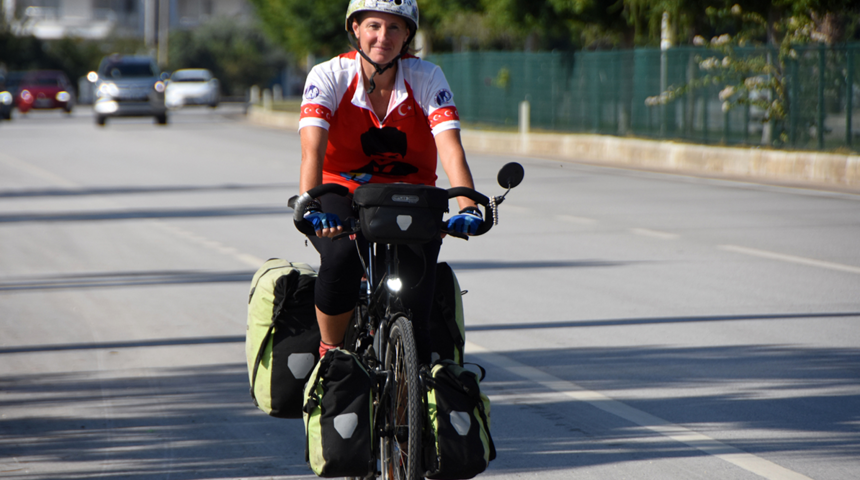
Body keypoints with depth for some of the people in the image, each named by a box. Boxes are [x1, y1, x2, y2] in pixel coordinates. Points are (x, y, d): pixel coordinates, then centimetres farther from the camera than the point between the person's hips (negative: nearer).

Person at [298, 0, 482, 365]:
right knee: (341, 257, -34)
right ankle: (329, 352, -8)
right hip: (343, 197, -1)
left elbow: (450, 147, -22)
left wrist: (468, 207, -40)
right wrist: (311, 208, -45)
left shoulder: (427, 79, -9)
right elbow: (312, 149, -26)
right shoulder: (328, 77, -12)